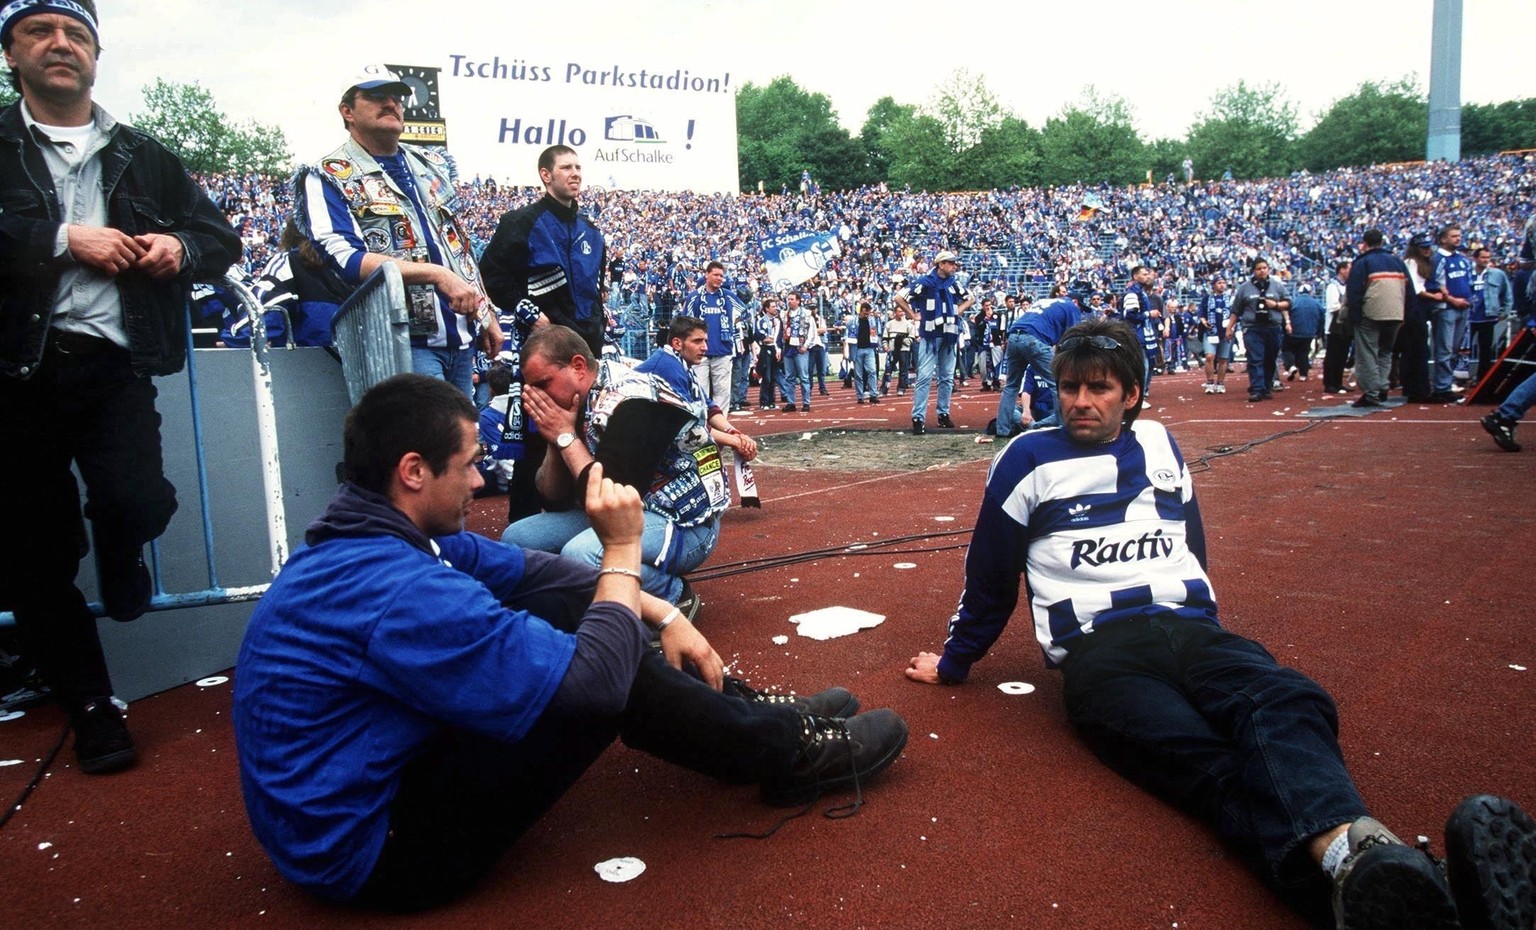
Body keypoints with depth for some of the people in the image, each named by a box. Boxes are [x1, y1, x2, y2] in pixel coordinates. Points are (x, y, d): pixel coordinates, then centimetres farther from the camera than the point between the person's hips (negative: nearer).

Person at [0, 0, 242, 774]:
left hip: (113, 362, 1)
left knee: (133, 501, -21)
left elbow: (221, 238, 17)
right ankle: (90, 709, 19)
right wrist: (64, 238, -13)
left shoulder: (145, 157, 14)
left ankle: (121, 567, 19)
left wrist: (181, 247, -4)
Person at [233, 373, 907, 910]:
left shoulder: (374, 540, -1)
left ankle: (748, 711, 13)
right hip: (372, 853, -9)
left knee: (569, 606, 4)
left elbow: (529, 570, 6)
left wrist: (662, 613, 0)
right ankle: (789, 756, 6)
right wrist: (622, 550, -17)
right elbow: (592, 683, -30)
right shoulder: (397, 590, -32)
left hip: (382, 768, 9)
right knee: (608, 670, -16)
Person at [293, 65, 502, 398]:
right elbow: (344, 259, -16)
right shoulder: (330, 178, -1)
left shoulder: (432, 165, 19)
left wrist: (487, 314, 19)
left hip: (461, 336, 7)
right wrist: (436, 275, -24)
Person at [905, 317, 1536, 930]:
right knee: (1211, 764, -34)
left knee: (1286, 704, -33)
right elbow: (990, 580, 19)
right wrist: (955, 663, 26)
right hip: (1098, 651, -3)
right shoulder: (1028, 460, 11)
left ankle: (1346, 848, -61)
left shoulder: (1158, 446, 23)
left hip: (1190, 628, 4)